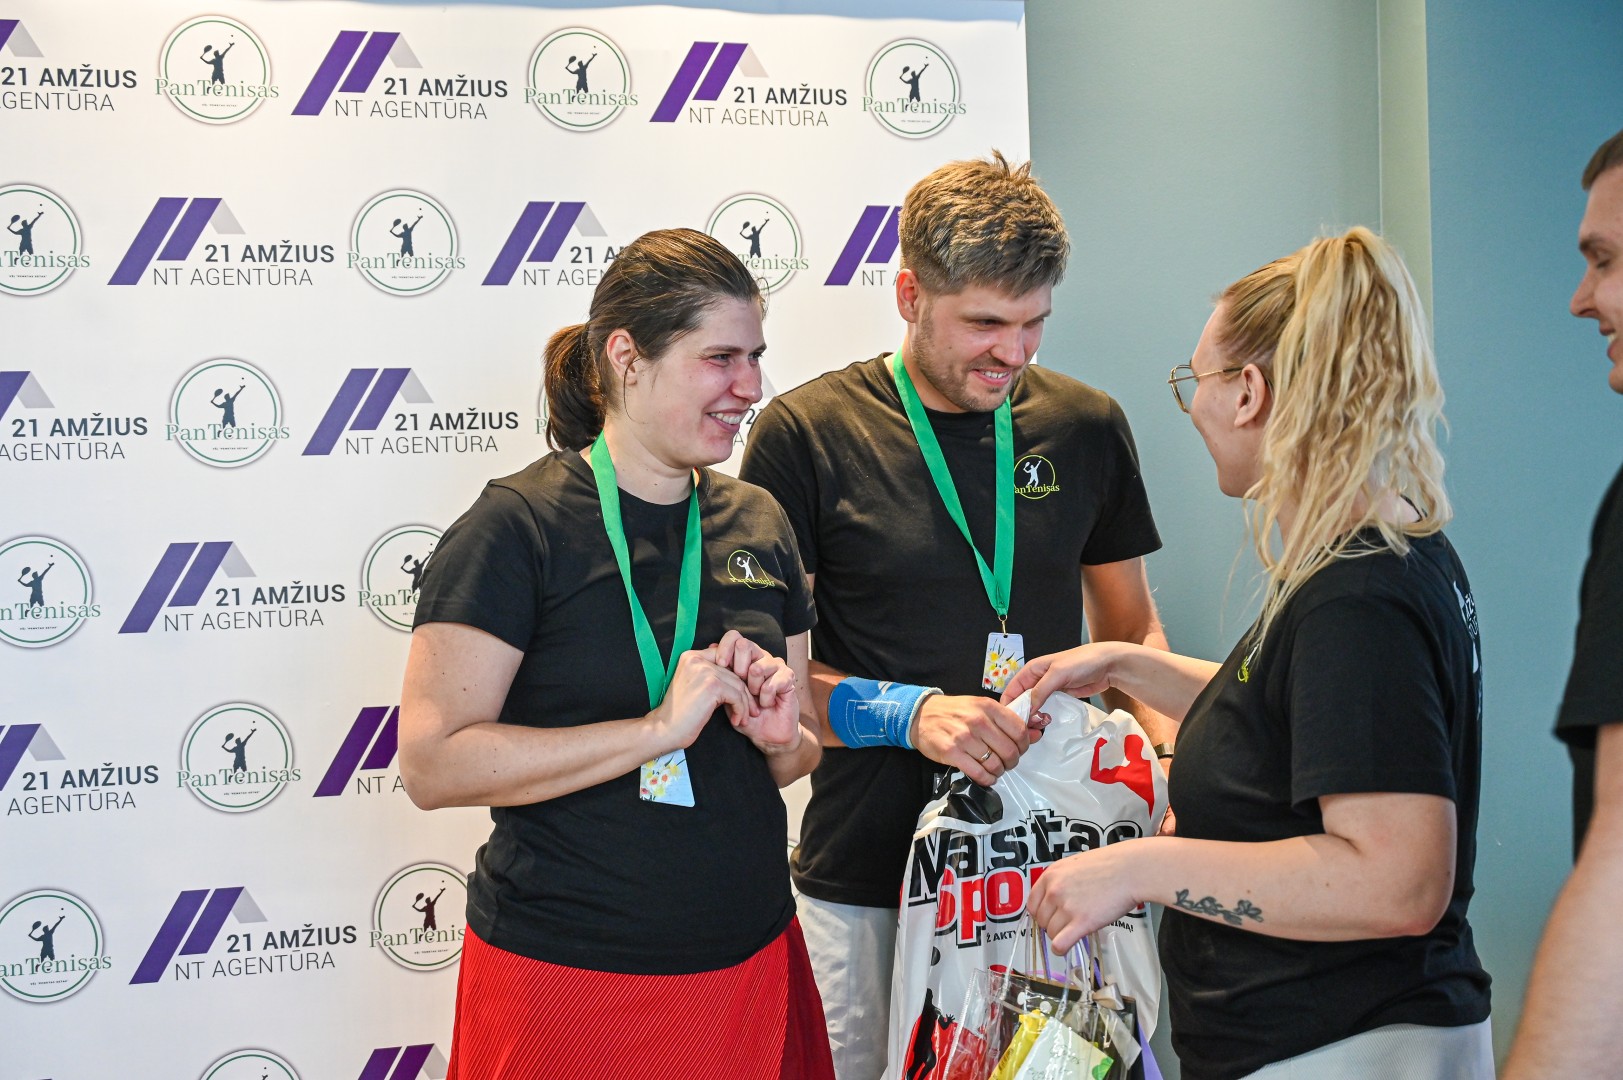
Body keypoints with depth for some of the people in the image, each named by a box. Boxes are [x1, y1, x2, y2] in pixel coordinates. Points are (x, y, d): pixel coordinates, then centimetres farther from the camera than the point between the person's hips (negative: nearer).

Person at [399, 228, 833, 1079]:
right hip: (567, 977, -5)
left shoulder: (756, 522, 8)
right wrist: (660, 728, -23)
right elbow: (431, 765, -19)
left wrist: (780, 734, -7)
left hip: (748, 966, 6)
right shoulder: (518, 528, -11)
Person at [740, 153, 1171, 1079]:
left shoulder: (1087, 427, 6)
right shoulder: (808, 434, -5)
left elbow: (1131, 631, 15)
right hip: (867, 880, -3)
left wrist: (1174, 758, -4)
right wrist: (911, 712, -18)